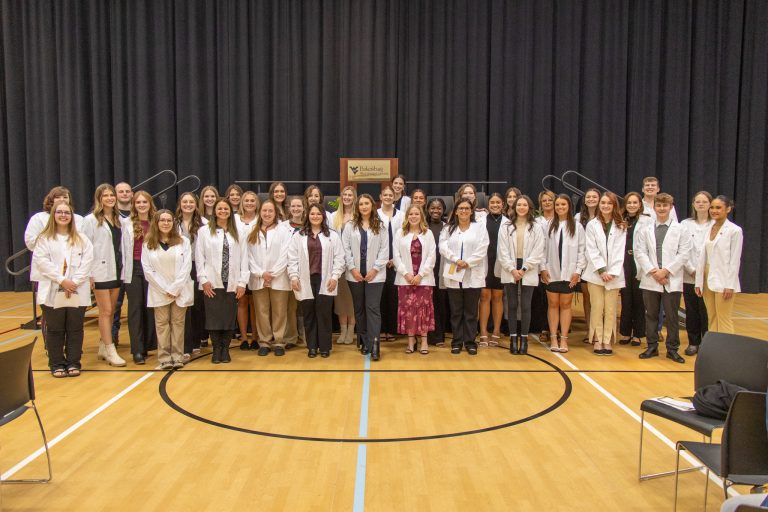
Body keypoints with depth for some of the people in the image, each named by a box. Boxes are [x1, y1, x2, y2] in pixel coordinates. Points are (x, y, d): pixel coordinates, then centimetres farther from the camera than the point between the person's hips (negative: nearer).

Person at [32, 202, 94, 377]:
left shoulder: (81, 240, 9)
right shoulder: (44, 238, 5)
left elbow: (86, 262, -1)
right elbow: (42, 262, -6)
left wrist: (74, 282, -13)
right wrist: (62, 280, -15)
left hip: (77, 293, 1)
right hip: (52, 292, -1)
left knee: (75, 329, 5)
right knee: (55, 330, 5)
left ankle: (73, 362, 15)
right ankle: (57, 364, 14)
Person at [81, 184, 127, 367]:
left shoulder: (119, 219, 11)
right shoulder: (91, 220, -6)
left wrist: (122, 267, 6)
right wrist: (89, 273, -13)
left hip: (116, 270, 6)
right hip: (100, 271, -6)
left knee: (111, 311, 11)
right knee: (105, 312, -4)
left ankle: (103, 347, 23)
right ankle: (110, 351, 2)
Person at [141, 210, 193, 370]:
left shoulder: (183, 242, 3)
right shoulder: (148, 244, 5)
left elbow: (186, 267, -3)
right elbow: (147, 269, 0)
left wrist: (174, 289, -11)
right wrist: (164, 289, -8)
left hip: (180, 290, 0)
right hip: (159, 291, 1)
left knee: (178, 323, 3)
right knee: (162, 324, 1)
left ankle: (177, 357, 7)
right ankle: (165, 358, 4)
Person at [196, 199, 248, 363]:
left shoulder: (237, 234, 8)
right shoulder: (204, 231, 4)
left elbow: (244, 259, 5)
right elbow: (199, 257, 1)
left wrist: (242, 282, -2)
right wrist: (204, 280, -7)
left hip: (232, 284, 1)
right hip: (212, 283, -1)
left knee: (230, 317, 3)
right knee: (214, 317, 1)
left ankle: (225, 349, 16)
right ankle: (216, 350, 13)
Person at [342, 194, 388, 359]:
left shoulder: (380, 226, 3)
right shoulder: (350, 226, 6)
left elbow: (384, 249, -1)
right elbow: (345, 248, 1)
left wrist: (375, 269, -9)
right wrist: (352, 268, -7)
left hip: (374, 274, -2)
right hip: (355, 274, 2)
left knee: (373, 308, -8)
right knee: (359, 308, 9)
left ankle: (374, 344, -11)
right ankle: (364, 342, 18)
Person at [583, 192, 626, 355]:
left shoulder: (621, 226, 5)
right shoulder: (592, 225, 2)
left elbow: (619, 251, 0)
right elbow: (592, 250, -2)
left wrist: (612, 272, -10)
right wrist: (602, 270, -11)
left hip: (614, 274, 1)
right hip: (596, 273, -1)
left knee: (610, 310, 3)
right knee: (597, 308, 1)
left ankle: (607, 341, 10)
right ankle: (597, 341, 8)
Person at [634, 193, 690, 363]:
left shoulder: (680, 230, 4)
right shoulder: (645, 230, 7)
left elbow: (683, 254, -3)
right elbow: (640, 253, 0)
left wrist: (666, 271, -12)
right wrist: (653, 272, -11)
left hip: (672, 281, -1)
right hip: (650, 280, 2)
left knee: (672, 316, 4)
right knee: (651, 315, 8)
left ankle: (672, 349, 13)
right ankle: (652, 347, 18)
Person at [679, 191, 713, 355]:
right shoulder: (685, 224, 7)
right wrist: (692, 270, -6)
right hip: (689, 276, 2)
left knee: (706, 312, -2)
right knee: (691, 311, 7)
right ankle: (693, 343, 19)